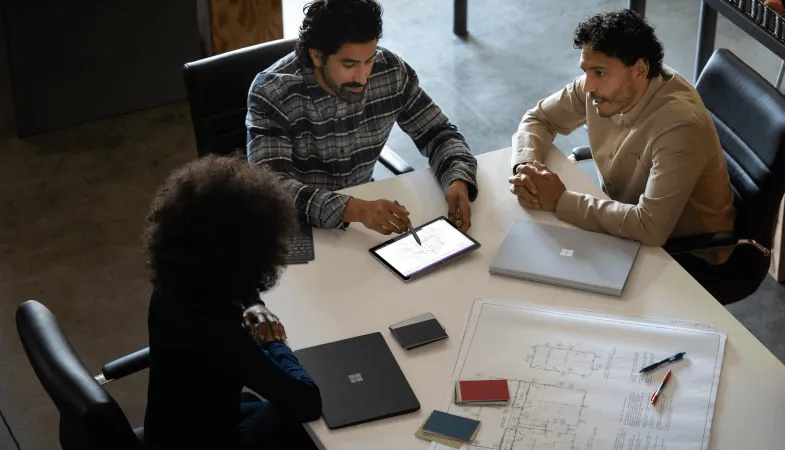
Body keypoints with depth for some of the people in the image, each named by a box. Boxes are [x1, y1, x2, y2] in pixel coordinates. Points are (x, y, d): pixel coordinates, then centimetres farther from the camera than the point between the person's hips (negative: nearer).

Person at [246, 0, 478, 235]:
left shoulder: (391, 72, -10)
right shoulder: (273, 94, -22)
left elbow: (439, 134, 2)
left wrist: (458, 181, -20)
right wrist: (355, 209, -44)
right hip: (298, 226, -2)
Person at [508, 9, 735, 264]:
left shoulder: (679, 125, -35)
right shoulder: (603, 84, -12)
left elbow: (650, 226, -41)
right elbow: (538, 118, 3)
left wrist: (560, 201, -33)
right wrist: (525, 166, -19)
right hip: (625, 226, 7)